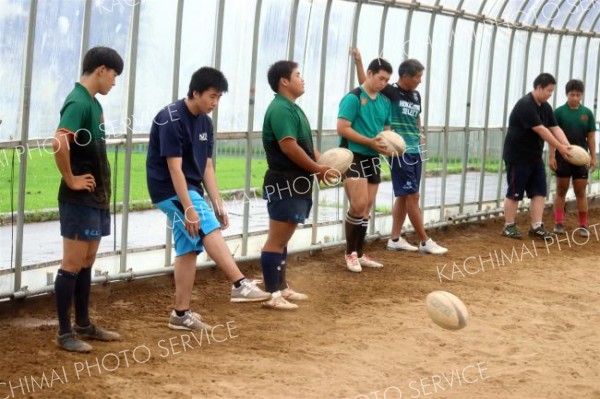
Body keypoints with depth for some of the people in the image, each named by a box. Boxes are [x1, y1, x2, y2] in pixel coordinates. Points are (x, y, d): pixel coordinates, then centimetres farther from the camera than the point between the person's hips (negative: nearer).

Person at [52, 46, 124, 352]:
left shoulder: (92, 102, 13)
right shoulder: (78, 103, -18)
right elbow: (59, 142, -34)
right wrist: (71, 179, -22)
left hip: (96, 198, 10)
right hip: (79, 200, -10)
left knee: (87, 263, 16)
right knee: (72, 265, -3)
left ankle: (83, 325, 25)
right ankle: (64, 332, 3)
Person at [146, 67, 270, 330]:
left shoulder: (205, 122, 8)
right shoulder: (171, 119, -18)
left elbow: (206, 166, 12)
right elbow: (174, 168, -22)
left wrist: (218, 204, 7)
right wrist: (189, 208, -25)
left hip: (190, 189, 9)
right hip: (170, 190, -9)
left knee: (188, 249, 8)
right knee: (210, 230, -24)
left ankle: (181, 314, 13)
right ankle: (240, 285, -30)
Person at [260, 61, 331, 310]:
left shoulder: (292, 108, 17)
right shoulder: (280, 109, -16)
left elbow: (306, 144, 21)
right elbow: (289, 147, -24)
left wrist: (322, 163, 4)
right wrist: (317, 169, -14)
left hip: (295, 184, 11)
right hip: (285, 184, -11)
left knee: (283, 239, 16)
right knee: (276, 240, -7)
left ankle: (281, 288, 24)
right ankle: (271, 294, -5)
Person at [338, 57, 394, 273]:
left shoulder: (384, 102, 12)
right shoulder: (353, 98, -11)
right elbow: (342, 128, -17)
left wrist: (388, 145, -2)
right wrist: (370, 142, -22)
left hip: (373, 159, 8)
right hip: (354, 157, -8)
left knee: (366, 209, 10)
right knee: (358, 205, -16)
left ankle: (359, 254, 18)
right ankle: (350, 253, -2)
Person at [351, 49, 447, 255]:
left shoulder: (416, 96, 12)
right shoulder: (389, 92, -9)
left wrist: (420, 134, 12)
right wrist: (358, 62, -25)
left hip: (415, 151, 8)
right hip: (399, 152, -8)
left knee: (404, 196, 11)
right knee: (412, 195, -5)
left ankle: (395, 239, 18)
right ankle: (425, 242, 0)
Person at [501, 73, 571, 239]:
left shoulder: (545, 107, 8)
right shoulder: (525, 105, -21)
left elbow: (555, 128, 4)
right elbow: (541, 130, -25)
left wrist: (567, 145, -11)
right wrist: (559, 147, -24)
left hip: (535, 156, 9)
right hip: (518, 157, -9)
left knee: (539, 192, 4)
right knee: (514, 193, -1)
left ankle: (536, 226, 8)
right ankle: (508, 227, 9)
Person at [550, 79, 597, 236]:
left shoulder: (587, 113, 3)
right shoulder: (559, 112, -4)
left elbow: (591, 137, 7)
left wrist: (593, 157, 2)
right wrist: (552, 156, -10)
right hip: (563, 157, -1)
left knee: (581, 192, 5)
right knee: (561, 190, 6)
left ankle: (583, 225, 9)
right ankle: (559, 223, 12)